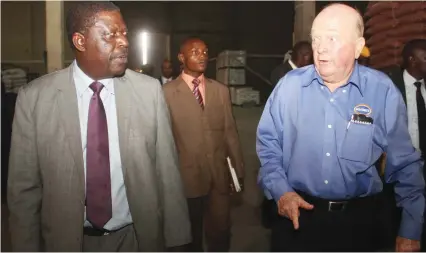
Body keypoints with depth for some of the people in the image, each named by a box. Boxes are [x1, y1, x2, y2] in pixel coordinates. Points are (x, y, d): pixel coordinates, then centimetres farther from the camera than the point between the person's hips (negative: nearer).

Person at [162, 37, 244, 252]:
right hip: (186, 177, -3)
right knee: (191, 235, 16)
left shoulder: (221, 90, 7)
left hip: (219, 175, 3)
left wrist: (238, 170, 8)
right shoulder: (167, 92, -7)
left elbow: (230, 132, 7)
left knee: (220, 231, 13)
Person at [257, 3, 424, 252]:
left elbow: (405, 165, -2)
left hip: (357, 219, 1)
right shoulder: (290, 85, -7)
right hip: (296, 214, 0)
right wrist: (280, 190, -11)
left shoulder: (384, 91, -9)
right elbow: (268, 145, 2)